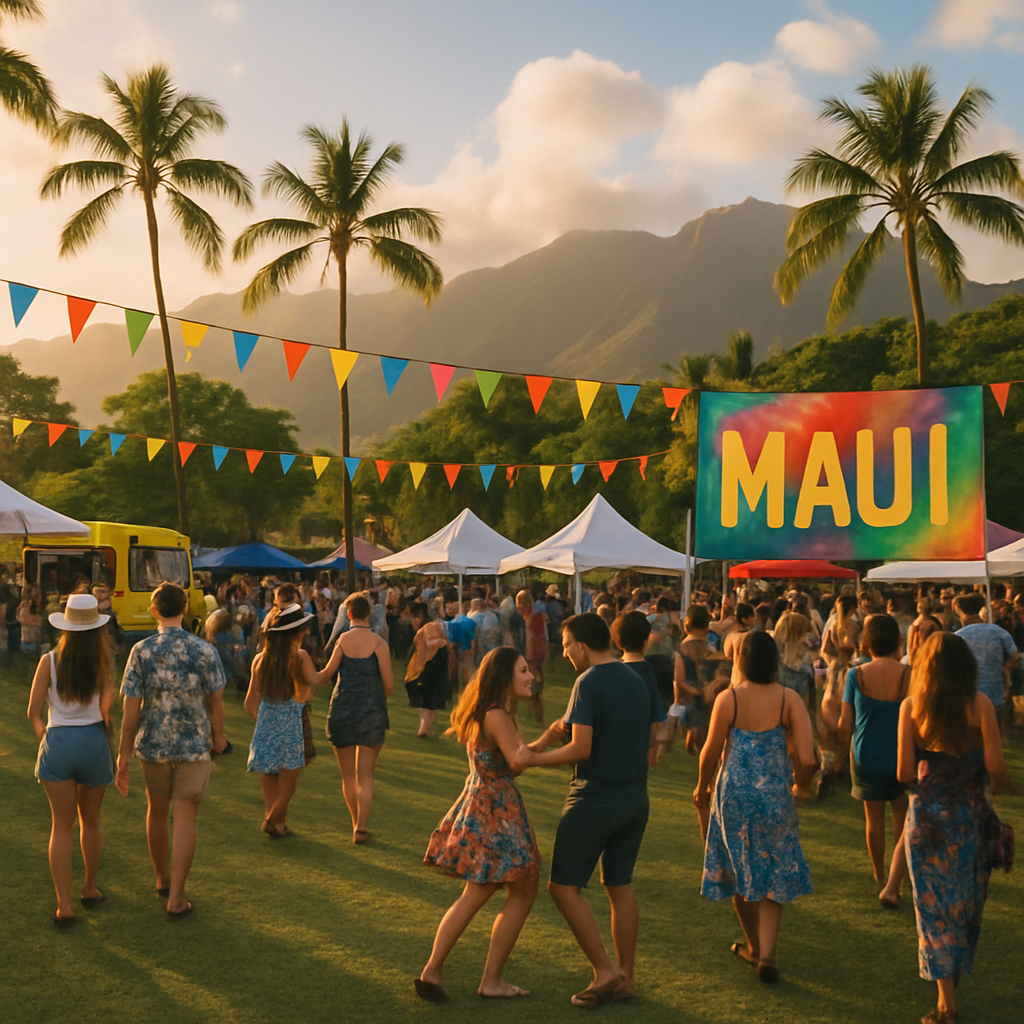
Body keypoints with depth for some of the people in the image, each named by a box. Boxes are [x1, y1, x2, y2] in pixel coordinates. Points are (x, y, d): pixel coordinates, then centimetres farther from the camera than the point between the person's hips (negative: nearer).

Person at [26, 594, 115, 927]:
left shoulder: (49, 661, -6)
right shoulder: (103, 664, -6)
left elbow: (33, 712, -2)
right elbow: (106, 711, -8)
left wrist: (41, 730, 19)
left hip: (57, 741, -1)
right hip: (94, 741, 1)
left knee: (62, 826, 5)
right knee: (90, 822, 18)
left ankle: (64, 905, 0)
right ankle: (90, 889, 33)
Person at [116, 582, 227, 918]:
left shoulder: (141, 651, -9)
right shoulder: (204, 651, -10)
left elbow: (131, 710, -9)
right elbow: (216, 701, -2)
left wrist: (123, 757, -2)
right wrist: (218, 736, 15)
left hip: (153, 745, 2)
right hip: (194, 745, -2)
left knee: (157, 811, 21)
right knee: (185, 818, 4)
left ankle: (162, 879, 37)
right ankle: (175, 897, 3)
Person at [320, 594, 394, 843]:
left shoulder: (342, 640, -4)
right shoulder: (378, 643, -8)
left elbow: (326, 673, 1)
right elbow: (389, 684, -8)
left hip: (342, 708, 1)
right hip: (371, 711, -1)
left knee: (348, 775, 15)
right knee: (365, 775, 5)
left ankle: (356, 823, 23)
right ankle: (361, 828, -2)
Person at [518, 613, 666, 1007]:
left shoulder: (590, 682, -16)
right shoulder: (641, 682, 7)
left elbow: (581, 749, -22)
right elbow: (651, 741, 12)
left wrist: (534, 757, -9)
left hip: (594, 799, -8)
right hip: (635, 798, 8)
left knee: (563, 886, 3)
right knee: (620, 886, 16)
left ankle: (605, 970, 0)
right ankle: (625, 977, 21)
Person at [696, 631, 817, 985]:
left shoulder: (728, 699, -11)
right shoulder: (789, 700, -10)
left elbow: (711, 752, -5)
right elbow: (808, 760, -14)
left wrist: (702, 786, 14)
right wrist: (798, 783, 8)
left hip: (734, 794, 0)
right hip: (775, 797, 0)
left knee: (741, 875, 18)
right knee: (775, 875, 14)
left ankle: (754, 946, 32)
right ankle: (767, 953, 0)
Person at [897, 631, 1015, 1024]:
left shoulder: (911, 706, -8)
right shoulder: (979, 704, -10)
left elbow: (904, 774, -9)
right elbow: (995, 768, -13)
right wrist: (1005, 786, 9)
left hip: (927, 813, 0)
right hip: (970, 813, 0)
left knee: (934, 903, 9)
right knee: (966, 902, 19)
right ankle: (956, 972, 30)